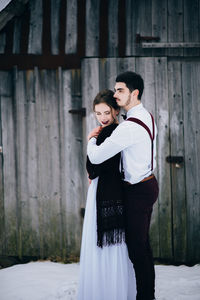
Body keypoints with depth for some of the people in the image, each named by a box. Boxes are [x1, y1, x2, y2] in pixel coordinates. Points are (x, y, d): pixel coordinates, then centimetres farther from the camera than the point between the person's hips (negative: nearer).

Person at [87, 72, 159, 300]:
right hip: (148, 183, 10)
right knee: (143, 243, 19)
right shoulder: (147, 117, 7)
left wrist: (91, 139, 0)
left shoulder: (129, 127, -26)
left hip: (138, 192, -10)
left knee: (136, 248, -2)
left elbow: (95, 157, -24)